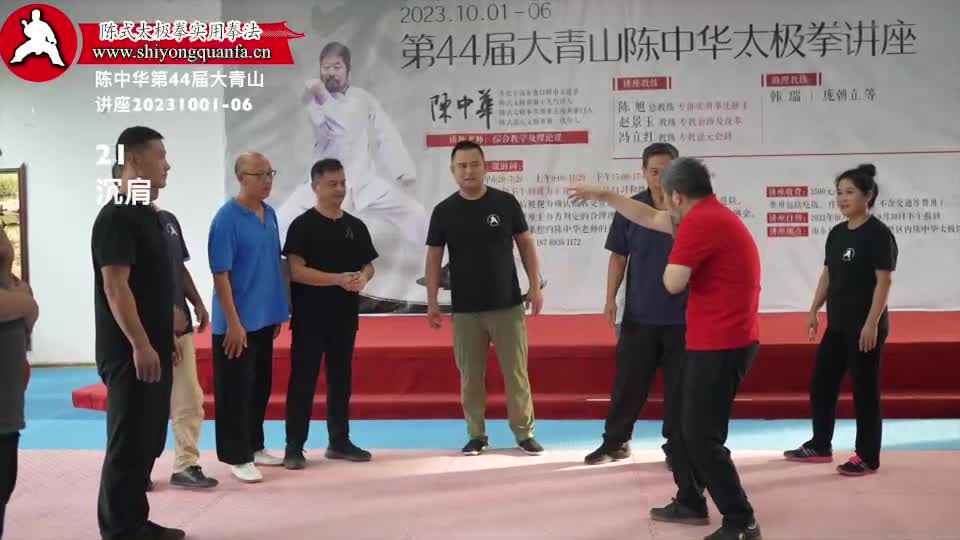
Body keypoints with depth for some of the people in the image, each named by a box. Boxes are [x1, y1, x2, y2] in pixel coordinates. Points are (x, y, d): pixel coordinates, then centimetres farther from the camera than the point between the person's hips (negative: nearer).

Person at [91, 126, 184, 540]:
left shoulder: (148, 215, 15)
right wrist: (140, 345, -23)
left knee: (149, 441, 14)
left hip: (153, 348, 10)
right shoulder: (116, 217, -15)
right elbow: (115, 287, -20)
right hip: (131, 353, -10)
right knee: (129, 442, -4)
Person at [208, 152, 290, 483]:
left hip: (265, 319, 7)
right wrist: (234, 323, -18)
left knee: (260, 387, 16)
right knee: (236, 391, 2)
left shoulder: (270, 215, 7)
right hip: (237, 322, -7)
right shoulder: (227, 218, -15)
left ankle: (254, 446, 29)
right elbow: (221, 274, -16)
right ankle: (237, 457, 10)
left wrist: (278, 312, 13)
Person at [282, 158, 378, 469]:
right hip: (310, 317, -5)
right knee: (303, 380, -2)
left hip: (345, 316, 5)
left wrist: (363, 278, -10)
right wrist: (339, 279, -21)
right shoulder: (303, 225, -6)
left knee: (341, 378, 12)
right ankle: (294, 446, 4)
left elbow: (368, 265, 15)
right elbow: (296, 270, -14)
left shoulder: (356, 226, 10)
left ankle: (339, 442, 22)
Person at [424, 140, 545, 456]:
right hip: (465, 309, 1)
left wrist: (535, 287, -1)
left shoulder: (506, 203, -1)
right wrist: (432, 302, -2)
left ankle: (525, 433, 14)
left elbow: (526, 244, 5)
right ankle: (476, 434, 19)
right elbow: (433, 257, 4)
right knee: (470, 375, 7)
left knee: (516, 372, 3)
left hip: (508, 305, -1)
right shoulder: (444, 211, 0)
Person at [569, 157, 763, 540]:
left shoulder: (698, 221, -19)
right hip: (724, 339, 10)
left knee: (703, 436, -5)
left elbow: (673, 282, -21)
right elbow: (650, 218, 25)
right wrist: (604, 195, 29)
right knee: (687, 423, 20)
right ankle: (690, 502, 30)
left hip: (720, 344, -10)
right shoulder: (713, 215, 14)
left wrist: (677, 257, 0)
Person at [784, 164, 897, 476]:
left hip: (865, 326, -8)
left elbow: (884, 281, -15)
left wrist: (872, 323, -19)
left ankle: (867, 458, 10)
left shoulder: (879, 234, -12)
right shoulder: (837, 233, 11)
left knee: (865, 390, 0)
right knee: (821, 384, 12)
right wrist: (814, 311, 13)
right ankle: (820, 446, 26)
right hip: (838, 325, 8)